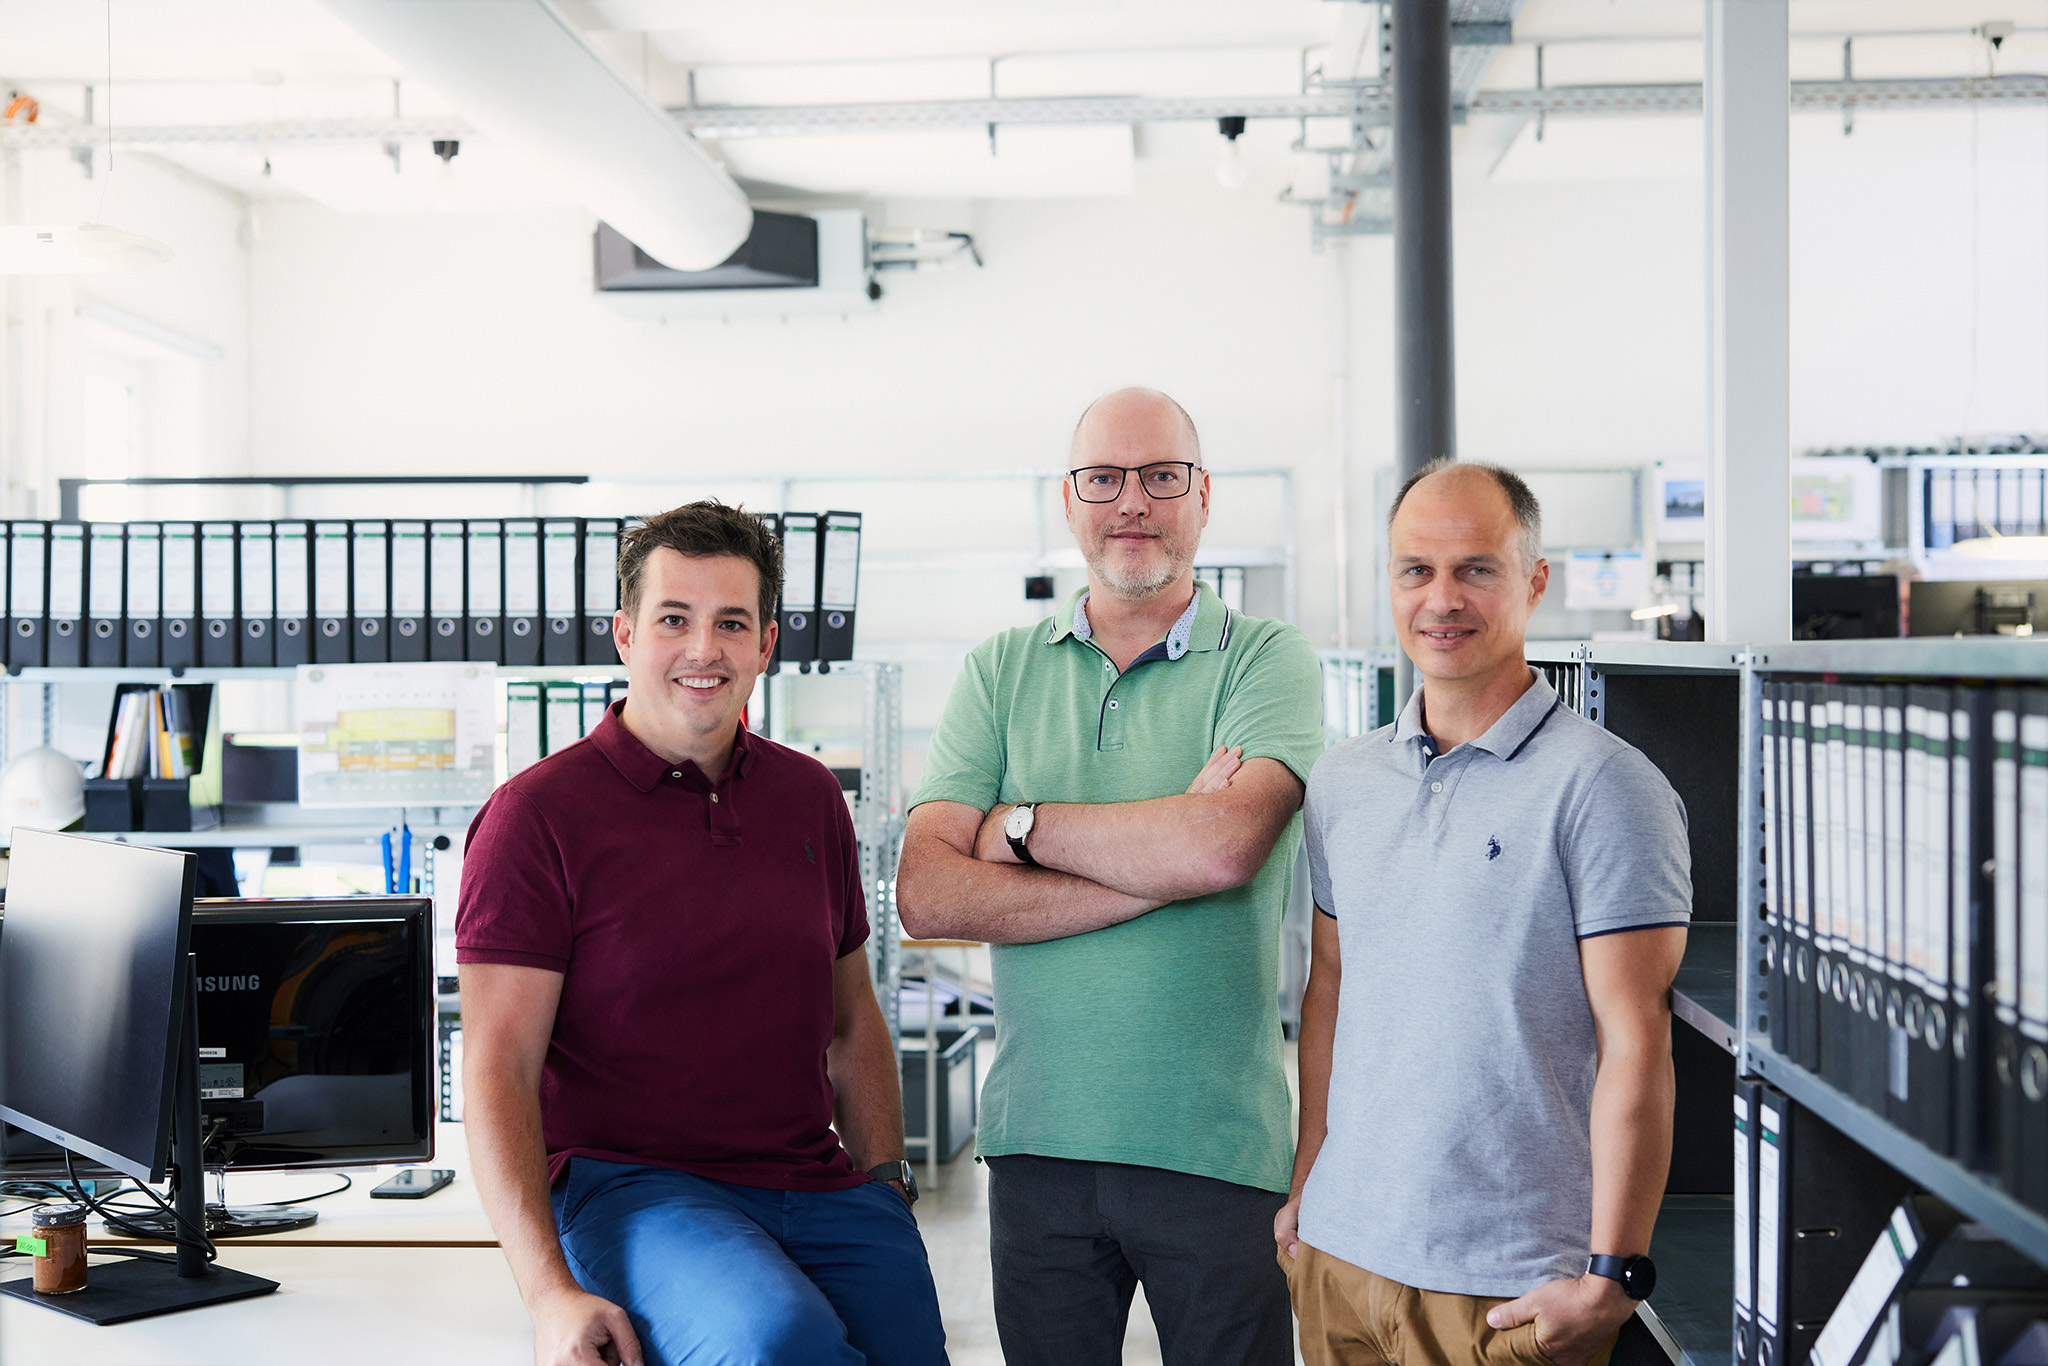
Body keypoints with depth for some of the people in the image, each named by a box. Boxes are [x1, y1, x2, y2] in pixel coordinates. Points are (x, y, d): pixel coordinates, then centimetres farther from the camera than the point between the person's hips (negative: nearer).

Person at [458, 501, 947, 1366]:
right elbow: (498, 1070, -9)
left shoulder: (810, 797, 13)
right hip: (625, 1186, -5)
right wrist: (550, 1293, -19)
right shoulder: (537, 814, -4)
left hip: (815, 1188, 5)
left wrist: (885, 1181, 10)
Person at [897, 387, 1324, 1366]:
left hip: (1218, 1148, -2)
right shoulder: (1000, 671, 7)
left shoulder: (1268, 660, 0)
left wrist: (1021, 825, -8)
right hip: (1037, 1137, 3)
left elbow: (1224, 845, -20)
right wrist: (1160, 863, -14)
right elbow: (927, 896, -6)